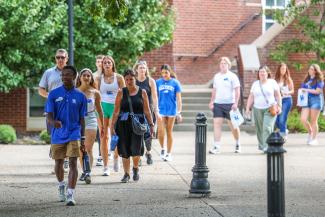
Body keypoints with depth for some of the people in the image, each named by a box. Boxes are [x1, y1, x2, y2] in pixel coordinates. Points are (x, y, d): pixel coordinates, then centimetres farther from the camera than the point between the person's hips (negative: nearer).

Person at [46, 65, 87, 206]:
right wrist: (54, 122, -28)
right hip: (58, 135, 1)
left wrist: (82, 139, 6)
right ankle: (61, 186, 41)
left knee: (73, 163, -12)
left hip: (74, 135, -1)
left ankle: (71, 195, -13)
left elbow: (82, 119, 7)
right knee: (59, 164, 13)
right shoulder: (54, 94, -1)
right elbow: (49, 115, -4)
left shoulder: (80, 96, 1)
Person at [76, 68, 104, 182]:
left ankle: (88, 172, -16)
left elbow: (99, 110, 11)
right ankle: (84, 171, 18)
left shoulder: (95, 93, 2)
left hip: (90, 122, -2)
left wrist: (102, 127, 14)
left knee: (88, 149, -11)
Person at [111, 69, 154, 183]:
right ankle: (126, 174, 16)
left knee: (136, 148, -10)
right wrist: (113, 126, -4)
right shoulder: (121, 93, 3)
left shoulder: (142, 92, 5)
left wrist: (151, 124, 2)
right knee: (124, 150, 2)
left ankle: (135, 168, 18)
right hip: (123, 124, 1)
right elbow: (116, 111, 2)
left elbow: (147, 110, 7)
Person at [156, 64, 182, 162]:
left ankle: (169, 154, 16)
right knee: (160, 131, -12)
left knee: (169, 132, 6)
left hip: (171, 110, 0)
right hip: (161, 110, 1)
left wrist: (179, 112, -3)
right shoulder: (158, 82, 3)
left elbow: (178, 98, 1)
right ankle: (162, 149, 13)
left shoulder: (175, 83, -1)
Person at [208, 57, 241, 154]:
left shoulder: (232, 76, -4)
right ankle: (216, 147, -8)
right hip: (218, 104, 4)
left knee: (233, 125, 5)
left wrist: (235, 103, -17)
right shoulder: (216, 76, 12)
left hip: (229, 104, -4)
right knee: (217, 124, -7)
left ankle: (238, 144, 26)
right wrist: (211, 102, 11)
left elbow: (237, 91, -8)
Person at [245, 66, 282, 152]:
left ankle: (266, 147, -19)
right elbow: (251, 97, 12)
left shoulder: (272, 82, 4)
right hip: (257, 109, 4)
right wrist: (248, 108, 6)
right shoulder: (255, 84, 13)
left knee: (267, 128, -16)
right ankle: (261, 145, 23)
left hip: (270, 109, -3)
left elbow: (278, 95, 4)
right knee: (259, 129, 5)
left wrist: (279, 106, -4)